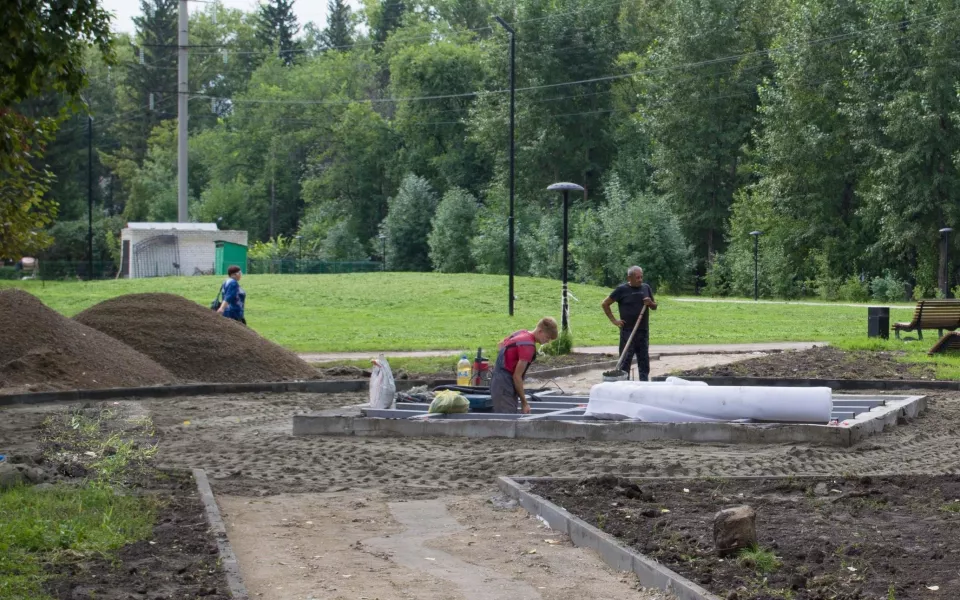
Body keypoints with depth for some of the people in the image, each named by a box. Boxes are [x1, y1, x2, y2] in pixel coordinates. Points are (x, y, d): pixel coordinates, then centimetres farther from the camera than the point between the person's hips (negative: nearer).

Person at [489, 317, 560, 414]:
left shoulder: (522, 333, 6)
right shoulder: (529, 346, -22)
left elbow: (501, 345, 23)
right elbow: (517, 376, -20)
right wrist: (524, 403, -13)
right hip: (504, 387, -10)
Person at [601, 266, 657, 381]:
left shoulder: (646, 288, 8)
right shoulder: (622, 289, -5)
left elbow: (655, 307, 18)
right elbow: (605, 304, 0)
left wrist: (650, 303, -5)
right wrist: (614, 320, -5)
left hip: (644, 332, 4)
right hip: (627, 331, -4)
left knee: (644, 360, 9)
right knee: (625, 360, -2)